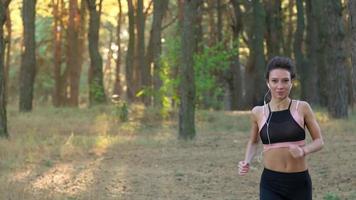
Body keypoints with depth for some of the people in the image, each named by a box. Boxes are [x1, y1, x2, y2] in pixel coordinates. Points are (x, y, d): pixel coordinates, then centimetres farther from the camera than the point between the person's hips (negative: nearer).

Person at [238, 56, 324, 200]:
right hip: (271, 184, 0)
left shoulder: (302, 108, -3)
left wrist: (303, 151, -16)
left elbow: (319, 141, 5)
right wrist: (247, 162, 0)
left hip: (299, 183, 0)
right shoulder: (258, 112, 1)